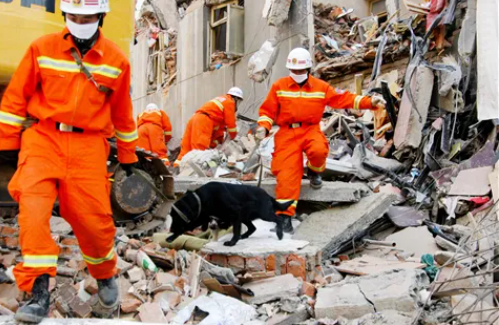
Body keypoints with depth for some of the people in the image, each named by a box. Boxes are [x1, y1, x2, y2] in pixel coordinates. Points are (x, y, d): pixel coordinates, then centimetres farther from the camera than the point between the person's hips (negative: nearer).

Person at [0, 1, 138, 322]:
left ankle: (106, 275, 28)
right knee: (33, 206, -18)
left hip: (88, 145, 0)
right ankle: (39, 290, -9)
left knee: (93, 217, -1)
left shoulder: (117, 60, 3)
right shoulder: (42, 48, 1)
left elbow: (122, 112, 12)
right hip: (43, 138, 0)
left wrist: (128, 155, 18)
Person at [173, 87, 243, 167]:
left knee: (187, 148, 3)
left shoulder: (221, 100, 31)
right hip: (203, 121, -9)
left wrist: (220, 139, 30)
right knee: (200, 148, -18)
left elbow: (220, 123, 30)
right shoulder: (230, 102, 4)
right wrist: (233, 137, 19)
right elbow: (231, 123, 4)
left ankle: (177, 166, -2)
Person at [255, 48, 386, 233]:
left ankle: (313, 171, 5)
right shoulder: (279, 86, 4)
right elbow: (267, 110, 7)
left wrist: (369, 102, -4)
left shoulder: (321, 87, 6)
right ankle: (285, 215, -8)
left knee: (319, 150, -33)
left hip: (311, 130, 1)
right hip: (287, 133, 0)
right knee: (287, 172, -14)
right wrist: (263, 127, -12)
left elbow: (343, 99, 5)